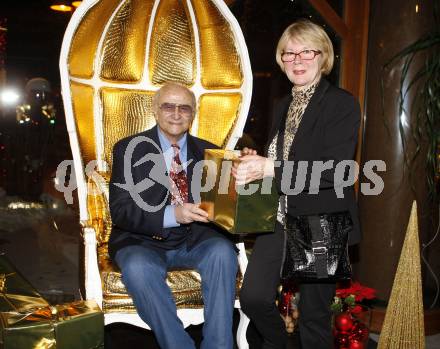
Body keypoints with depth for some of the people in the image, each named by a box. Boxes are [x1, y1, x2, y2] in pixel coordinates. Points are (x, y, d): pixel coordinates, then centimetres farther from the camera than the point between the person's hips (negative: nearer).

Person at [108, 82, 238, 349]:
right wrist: (172, 215, -27)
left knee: (222, 251, -29)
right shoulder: (129, 149, 0)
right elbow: (120, 211, -11)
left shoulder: (208, 152, 9)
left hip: (194, 240, 2)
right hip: (143, 242, -2)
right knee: (138, 267, -34)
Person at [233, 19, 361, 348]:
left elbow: (333, 170, -19)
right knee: (253, 298, -1)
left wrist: (270, 169, -23)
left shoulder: (342, 103, -8)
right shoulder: (282, 106, 14)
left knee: (314, 315, 6)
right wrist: (255, 162, 2)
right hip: (279, 218, 6)